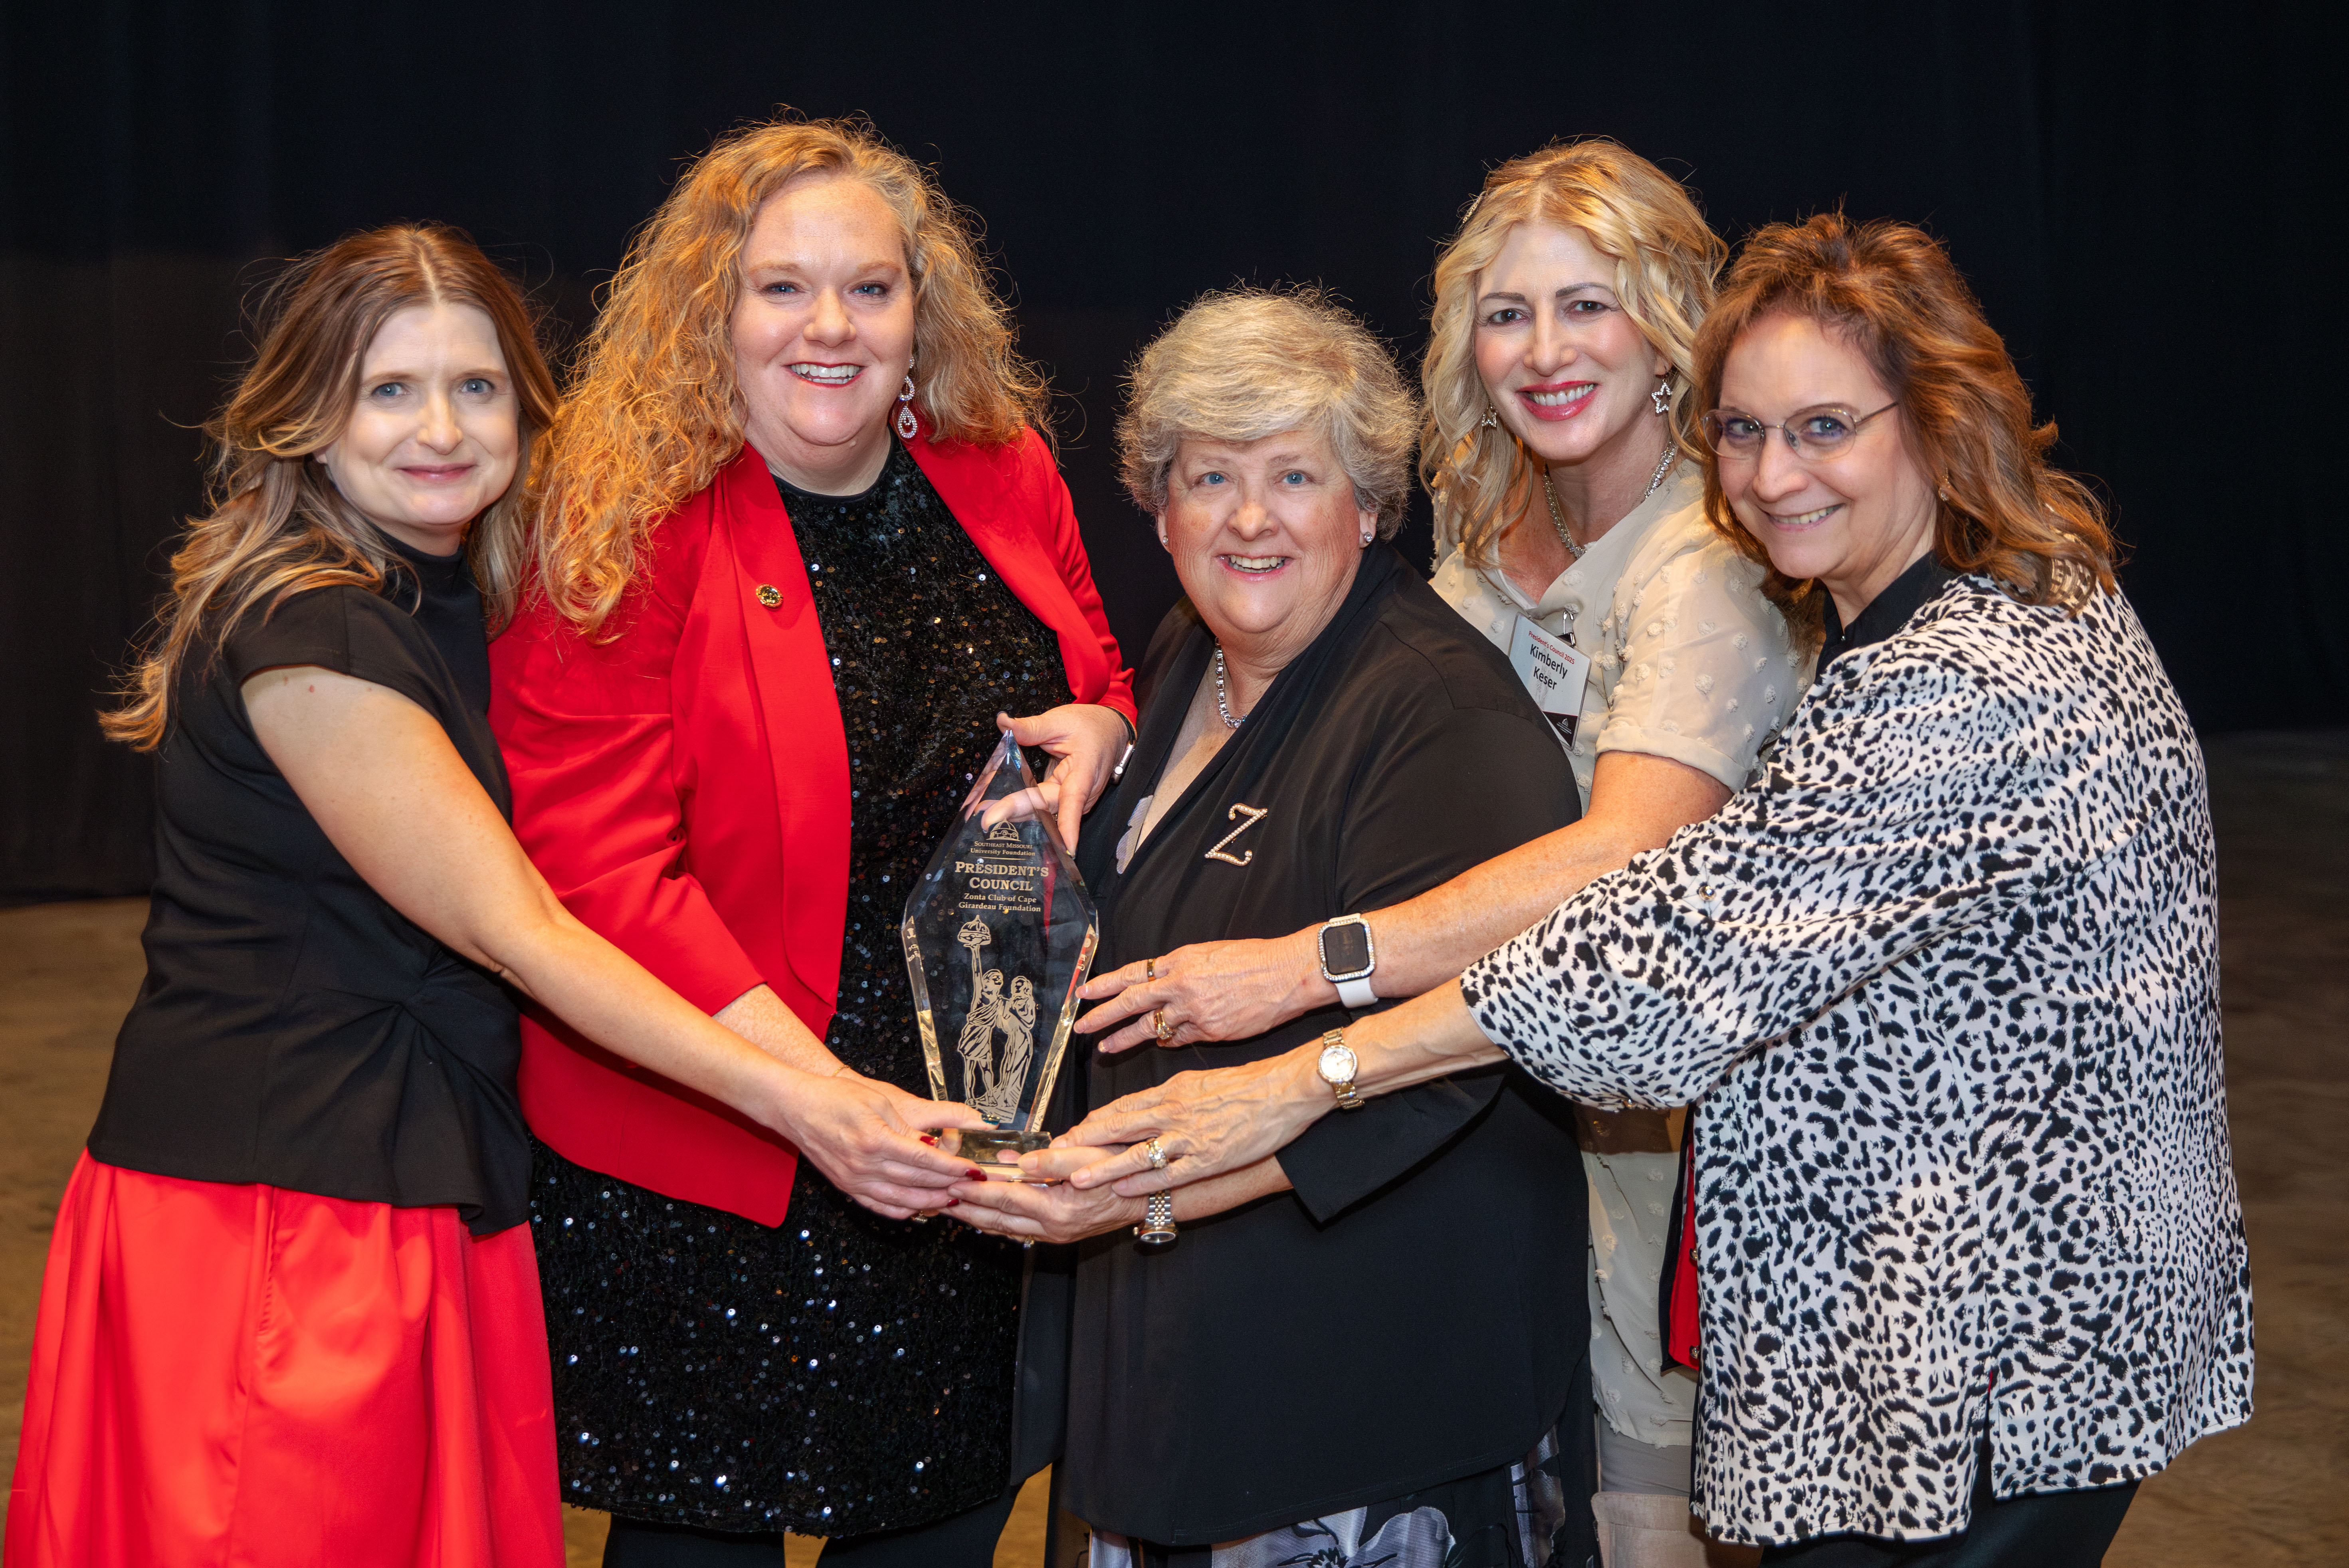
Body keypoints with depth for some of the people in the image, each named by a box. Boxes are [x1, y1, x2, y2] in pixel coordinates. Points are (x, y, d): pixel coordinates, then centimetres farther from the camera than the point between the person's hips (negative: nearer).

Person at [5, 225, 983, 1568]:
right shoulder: (304, 634, -16)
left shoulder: (455, 602, 13)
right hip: (270, 1216, -8)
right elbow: (513, 930, -19)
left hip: (432, 1194, 8)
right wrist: (790, 1099, -24)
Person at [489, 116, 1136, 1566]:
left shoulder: (1007, 482, 2)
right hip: (708, 1165, -5)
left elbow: (1104, 681, 19)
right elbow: (598, 871, -20)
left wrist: (1101, 733, -7)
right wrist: (823, 1098, -29)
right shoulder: (626, 533, -15)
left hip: (979, 1143, 5)